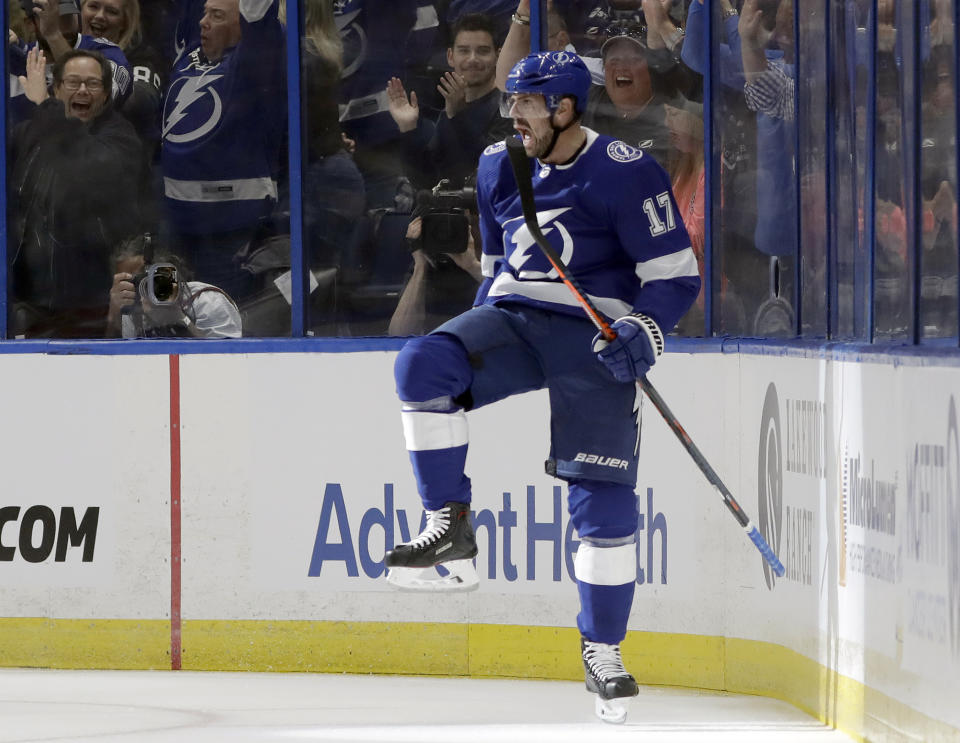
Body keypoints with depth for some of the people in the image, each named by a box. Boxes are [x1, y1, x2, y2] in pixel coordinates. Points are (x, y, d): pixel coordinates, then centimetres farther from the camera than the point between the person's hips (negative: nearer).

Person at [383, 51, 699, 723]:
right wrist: (477, 335, 19)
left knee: (605, 502, -7)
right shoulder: (500, 169, 11)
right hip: (513, 321, 4)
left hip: (596, 336, -4)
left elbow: (676, 276, -8)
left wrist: (643, 332, -24)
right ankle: (450, 528, -20)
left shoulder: (626, 174, -8)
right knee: (424, 365, -26)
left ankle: (603, 650, 10)